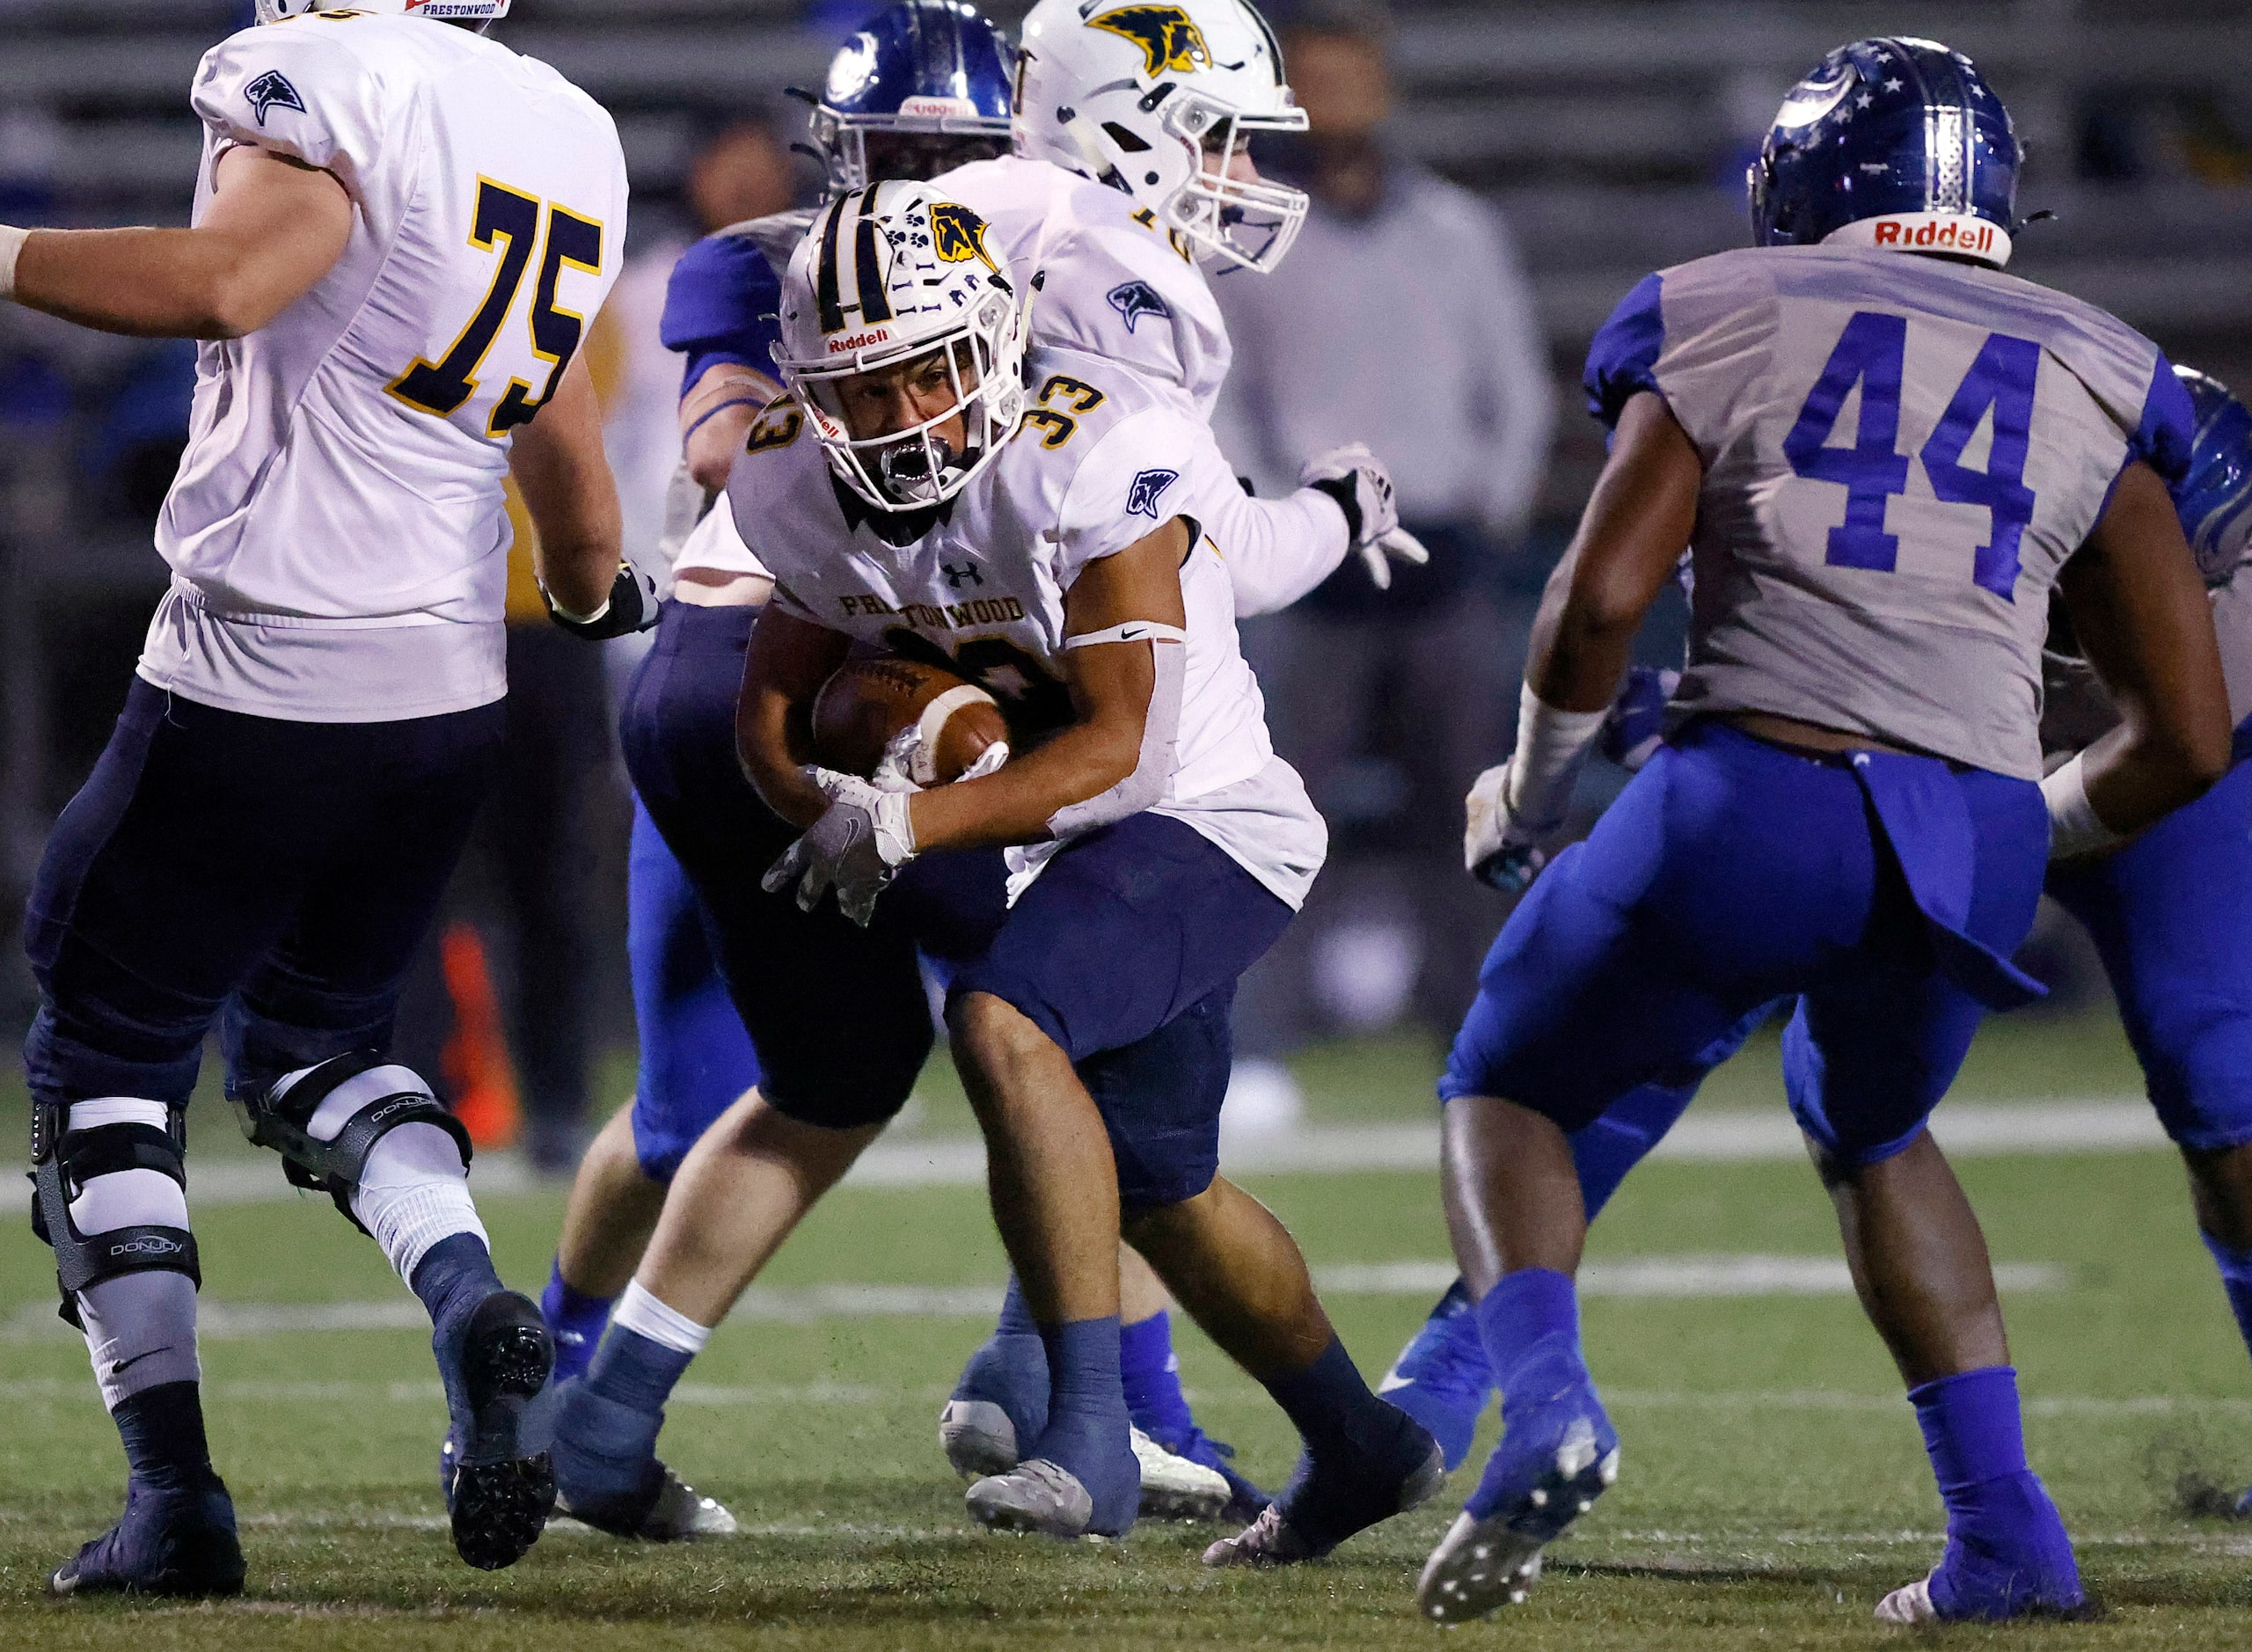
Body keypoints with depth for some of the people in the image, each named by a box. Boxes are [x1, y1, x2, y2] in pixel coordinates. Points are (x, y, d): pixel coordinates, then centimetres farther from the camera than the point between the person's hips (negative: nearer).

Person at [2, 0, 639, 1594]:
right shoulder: (569, 136, 10)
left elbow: (224, 279, -33)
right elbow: (568, 450, 22)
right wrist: (596, 594, 40)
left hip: (260, 672, -7)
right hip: (452, 686, 7)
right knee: (312, 1042, 24)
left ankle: (176, 1492, -1)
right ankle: (472, 1299, -4)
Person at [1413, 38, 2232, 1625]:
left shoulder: (1726, 326, 12)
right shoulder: (2095, 383, 19)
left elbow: (1603, 598, -2)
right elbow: (2188, 736, 14)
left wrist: (1530, 792, 16)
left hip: (1752, 796, -3)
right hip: (1974, 846, 3)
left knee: (1511, 1089, 20)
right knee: (1872, 1131, 32)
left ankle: (1546, 1398, -10)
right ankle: (2006, 1527, 18)